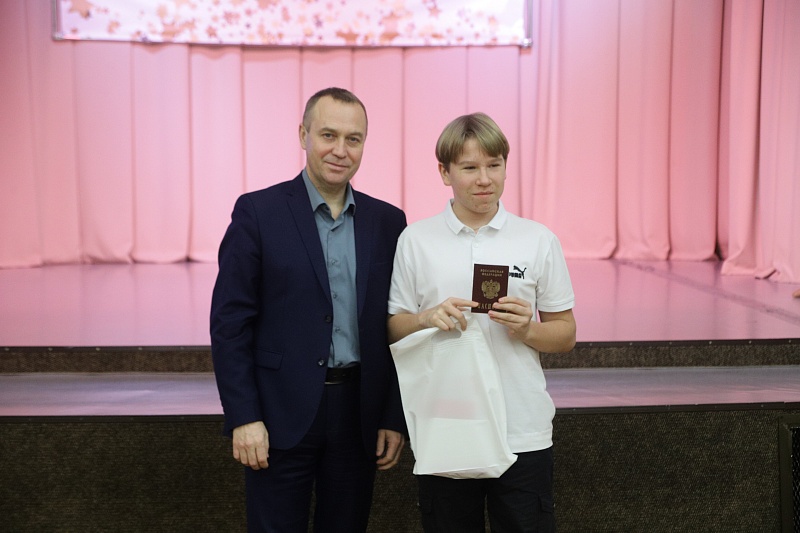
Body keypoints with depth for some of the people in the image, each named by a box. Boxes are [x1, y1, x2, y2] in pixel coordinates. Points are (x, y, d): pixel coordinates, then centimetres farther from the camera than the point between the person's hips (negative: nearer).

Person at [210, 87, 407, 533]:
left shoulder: (387, 221, 6)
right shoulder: (258, 212, -5)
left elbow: (394, 327, 8)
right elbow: (229, 321, -6)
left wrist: (395, 418, 4)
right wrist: (243, 417, -11)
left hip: (360, 416, 3)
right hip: (282, 414, -3)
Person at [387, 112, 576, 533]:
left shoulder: (539, 241, 3)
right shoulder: (415, 241, 2)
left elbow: (565, 335, 7)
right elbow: (393, 330, 4)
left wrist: (527, 329, -13)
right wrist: (427, 320, -16)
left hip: (523, 433, 0)